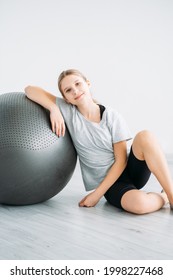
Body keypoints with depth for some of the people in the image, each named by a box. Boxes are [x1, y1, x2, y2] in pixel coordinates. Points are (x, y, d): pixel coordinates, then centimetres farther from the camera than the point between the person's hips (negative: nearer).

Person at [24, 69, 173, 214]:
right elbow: (30, 89, -4)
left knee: (144, 136, -31)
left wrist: (96, 194, -13)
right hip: (111, 185, -1)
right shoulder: (67, 111, -3)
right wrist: (54, 109, -20)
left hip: (129, 170, 1)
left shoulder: (112, 116, -5)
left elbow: (121, 160, -8)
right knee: (139, 204, -35)